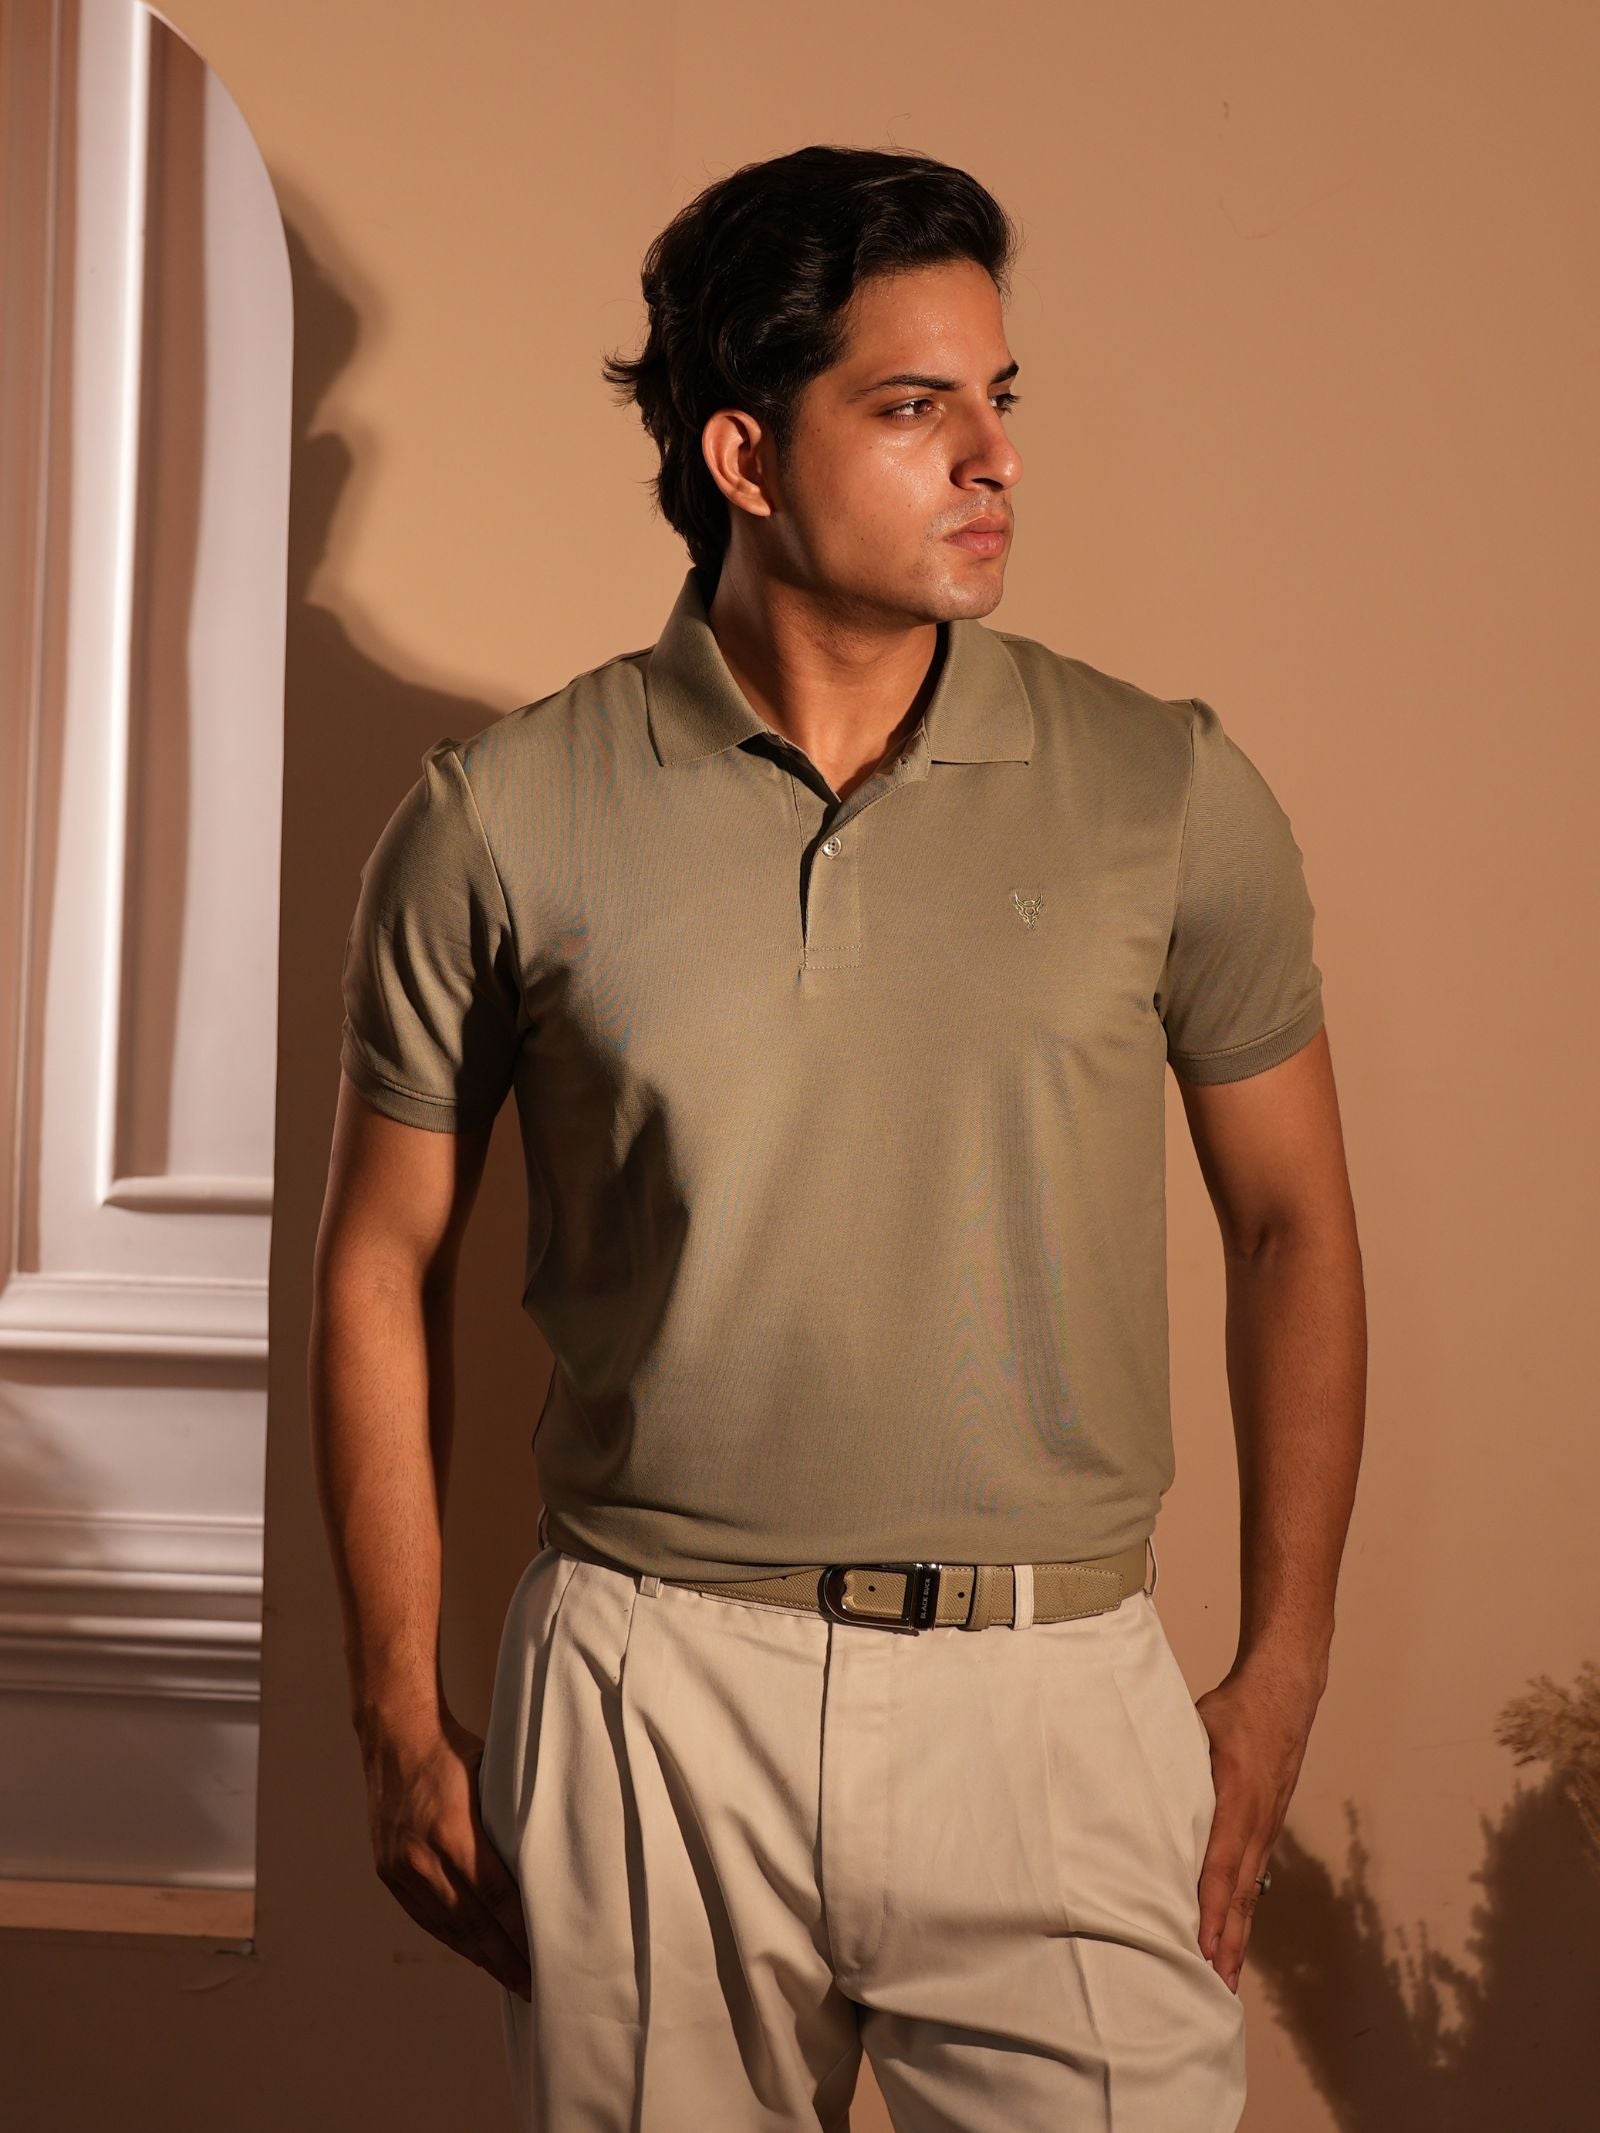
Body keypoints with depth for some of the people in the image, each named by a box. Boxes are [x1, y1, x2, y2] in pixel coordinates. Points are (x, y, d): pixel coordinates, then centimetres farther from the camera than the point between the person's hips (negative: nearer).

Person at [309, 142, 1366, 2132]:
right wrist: (402, 1722, 5)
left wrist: (1279, 1683, 5)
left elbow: (1292, 1228, 8)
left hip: (1057, 1696, 1)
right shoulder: (499, 822, -2)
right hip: (650, 1691, 0)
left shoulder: (1171, 794, 0)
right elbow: (382, 1263, 6)